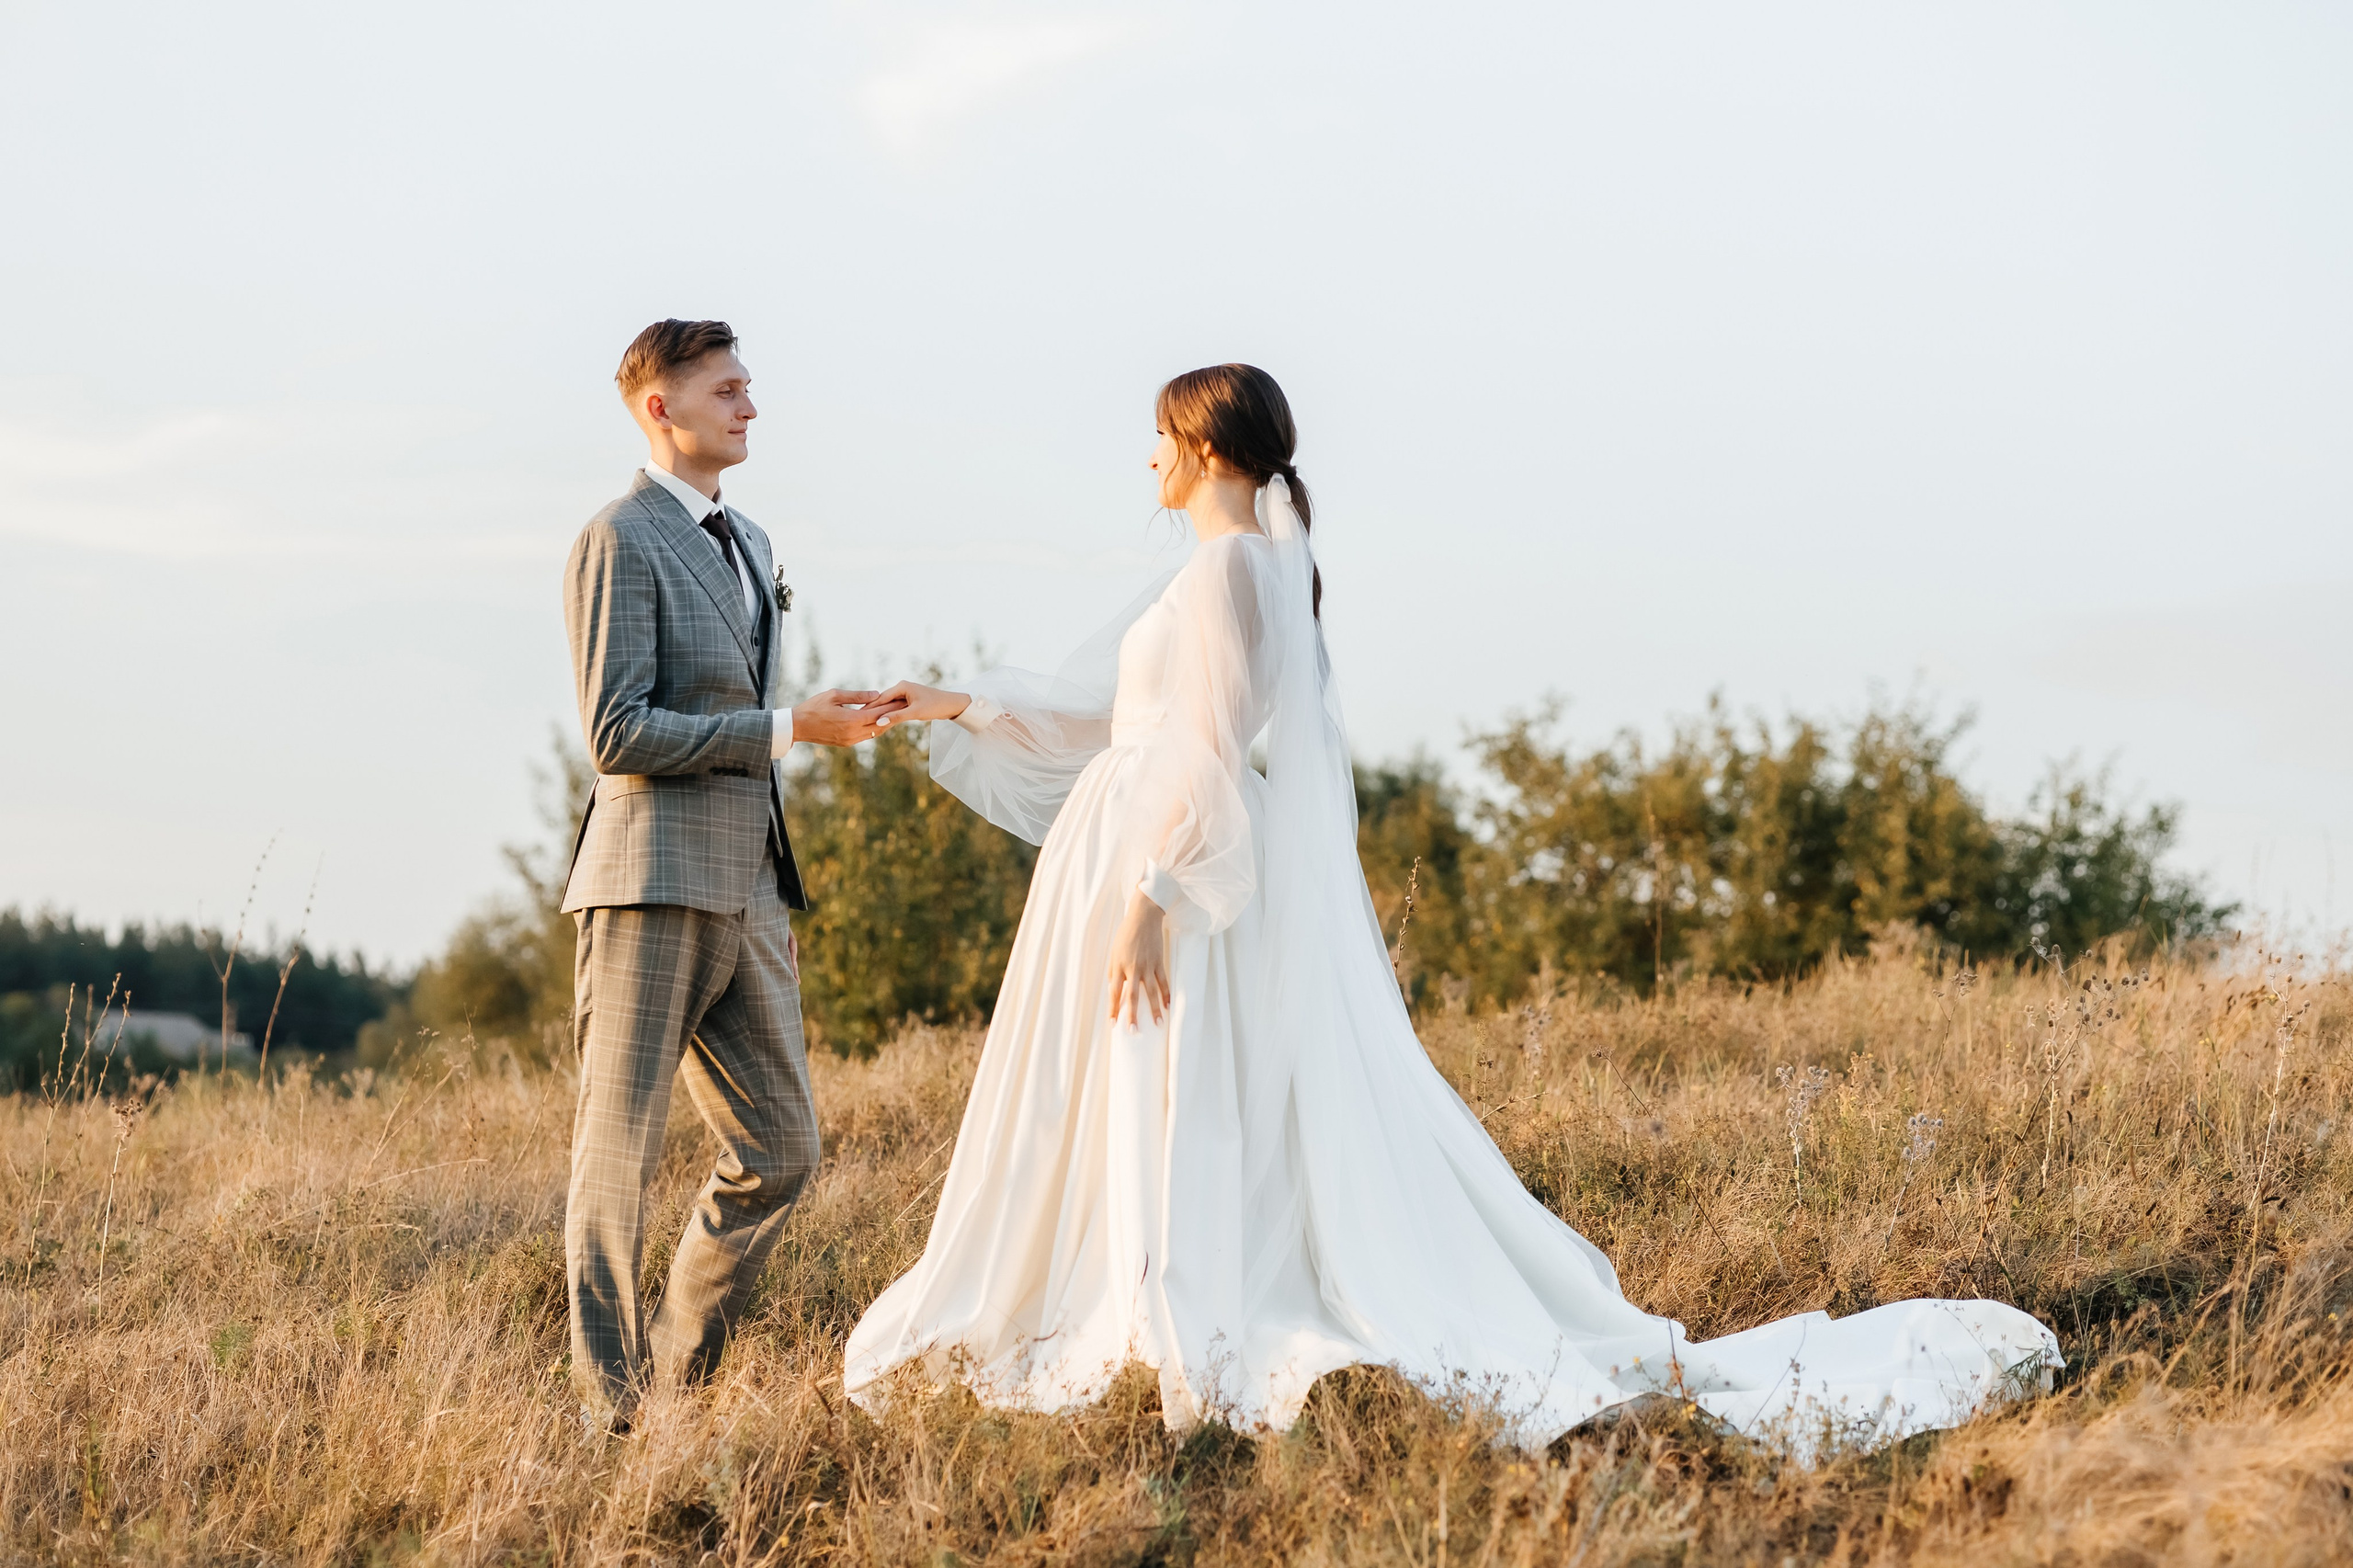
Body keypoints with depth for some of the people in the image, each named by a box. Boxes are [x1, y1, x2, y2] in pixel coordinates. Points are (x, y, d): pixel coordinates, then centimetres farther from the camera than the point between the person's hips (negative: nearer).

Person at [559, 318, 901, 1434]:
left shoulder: (745, 543, 20)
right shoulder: (619, 543, -8)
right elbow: (617, 735, -16)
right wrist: (790, 729, -15)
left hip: (746, 893, 8)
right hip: (651, 889, -8)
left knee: (779, 1150, 7)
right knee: (619, 1151, -2)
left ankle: (679, 1373, 18)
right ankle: (605, 1408, 2)